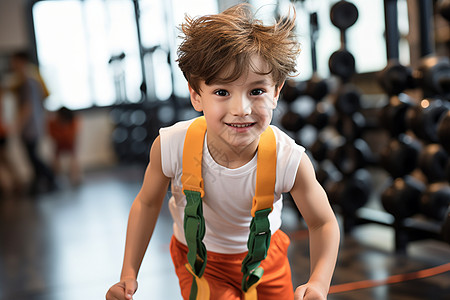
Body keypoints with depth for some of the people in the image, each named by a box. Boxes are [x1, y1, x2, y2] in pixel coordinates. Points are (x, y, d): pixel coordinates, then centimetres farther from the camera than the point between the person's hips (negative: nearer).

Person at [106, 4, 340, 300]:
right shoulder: (171, 147, -32)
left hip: (265, 254, 1)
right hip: (198, 259, -1)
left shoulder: (290, 161, -33)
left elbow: (323, 223, -15)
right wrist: (129, 273, -12)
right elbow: (147, 203, -11)